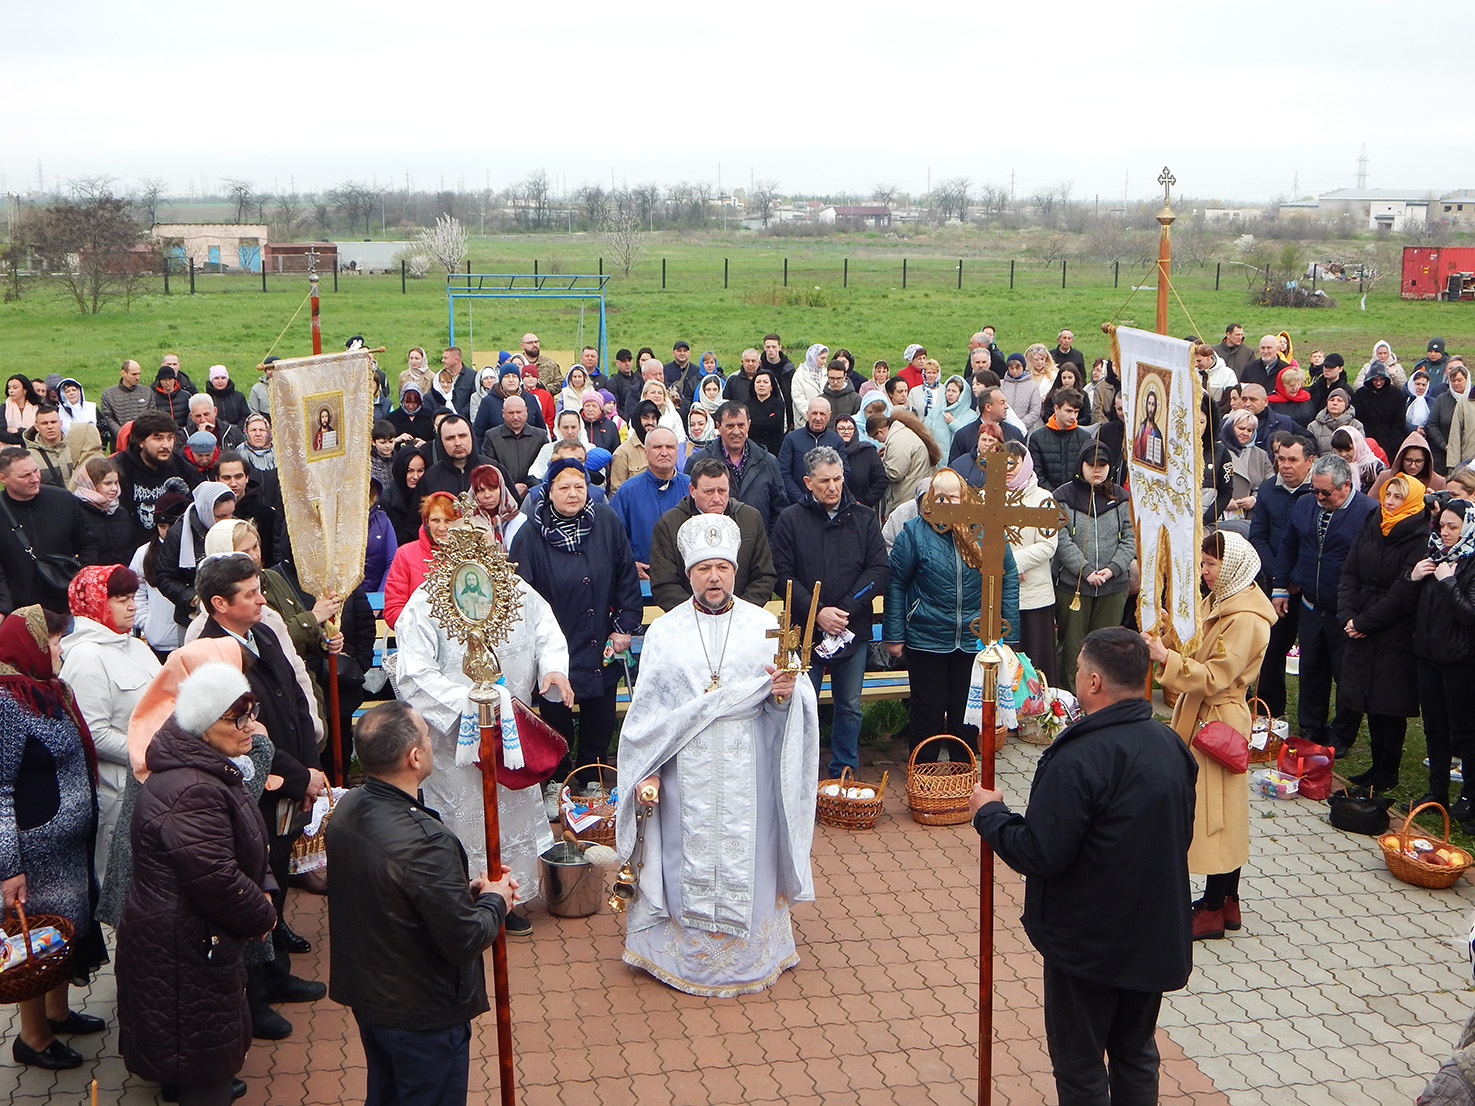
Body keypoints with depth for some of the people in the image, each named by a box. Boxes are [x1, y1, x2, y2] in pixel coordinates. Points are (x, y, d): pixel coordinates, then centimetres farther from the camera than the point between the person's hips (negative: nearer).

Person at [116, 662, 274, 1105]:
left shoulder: (212, 770, 6)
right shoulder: (191, 792, -30)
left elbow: (245, 848, 17)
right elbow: (218, 881, -30)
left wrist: (262, 891, 1)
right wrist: (262, 915, -13)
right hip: (186, 947, -11)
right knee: (203, 1038, 5)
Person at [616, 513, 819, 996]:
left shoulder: (764, 626, 3)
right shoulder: (664, 632, 4)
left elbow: (788, 703, 3)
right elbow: (646, 708, 6)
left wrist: (785, 694, -20)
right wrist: (646, 772, 0)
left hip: (747, 775, 0)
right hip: (684, 772, 0)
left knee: (746, 861, 5)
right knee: (688, 860, 5)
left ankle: (751, 952, 21)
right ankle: (686, 953, 20)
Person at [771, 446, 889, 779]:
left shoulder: (864, 518, 5)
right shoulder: (791, 519, -1)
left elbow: (880, 570, -1)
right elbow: (783, 576, -6)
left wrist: (845, 609, -12)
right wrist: (817, 612, -16)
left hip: (854, 632, 2)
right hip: (806, 631, -2)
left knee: (850, 708, 10)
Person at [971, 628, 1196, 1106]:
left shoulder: (1079, 760, -27)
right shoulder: (1172, 745, -1)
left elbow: (1039, 854, -26)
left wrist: (988, 813, -10)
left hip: (1087, 943, -7)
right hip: (1158, 937, 8)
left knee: (1080, 1067, 9)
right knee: (1136, 1055, 22)